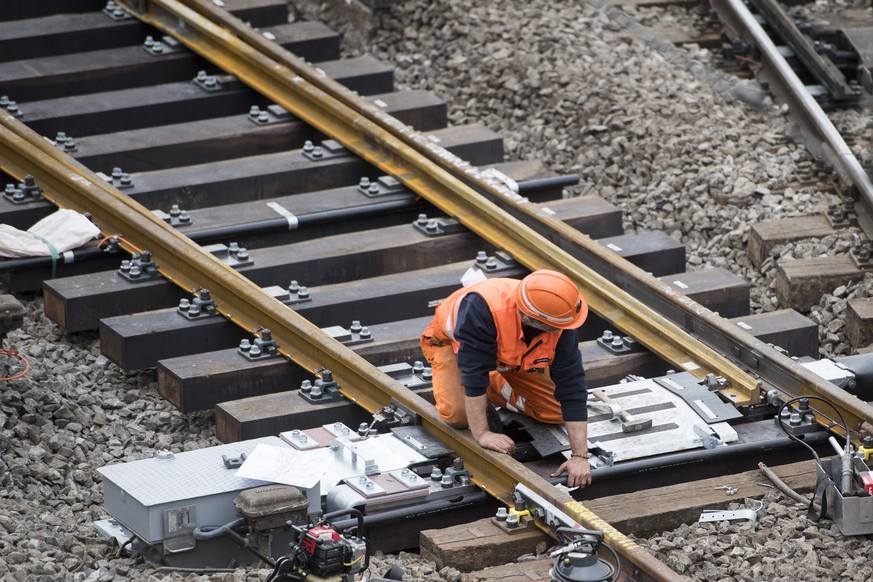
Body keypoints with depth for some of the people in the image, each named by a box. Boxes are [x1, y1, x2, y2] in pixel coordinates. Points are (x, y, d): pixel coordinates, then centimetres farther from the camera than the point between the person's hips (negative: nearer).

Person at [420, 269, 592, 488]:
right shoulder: (483, 307, -47)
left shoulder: (561, 327, -33)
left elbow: (572, 387, -30)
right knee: (458, 415, -28)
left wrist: (580, 456, -33)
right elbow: (474, 374, -42)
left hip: (516, 353, 4)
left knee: (556, 412, -7)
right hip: (453, 341, -4)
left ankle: (497, 386, 18)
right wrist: (482, 434, -40)